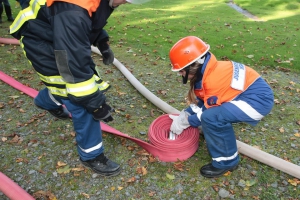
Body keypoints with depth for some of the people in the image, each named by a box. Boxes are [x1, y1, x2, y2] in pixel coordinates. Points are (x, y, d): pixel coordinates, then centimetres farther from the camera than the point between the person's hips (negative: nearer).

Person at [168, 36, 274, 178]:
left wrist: (185, 122, -7)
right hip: (245, 94, 10)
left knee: (211, 117, -26)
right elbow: (199, 101, 12)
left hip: (258, 99, -10)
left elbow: (209, 113, -17)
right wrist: (183, 115, 2)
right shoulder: (206, 70, 0)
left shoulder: (214, 80, -28)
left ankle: (226, 161, -7)